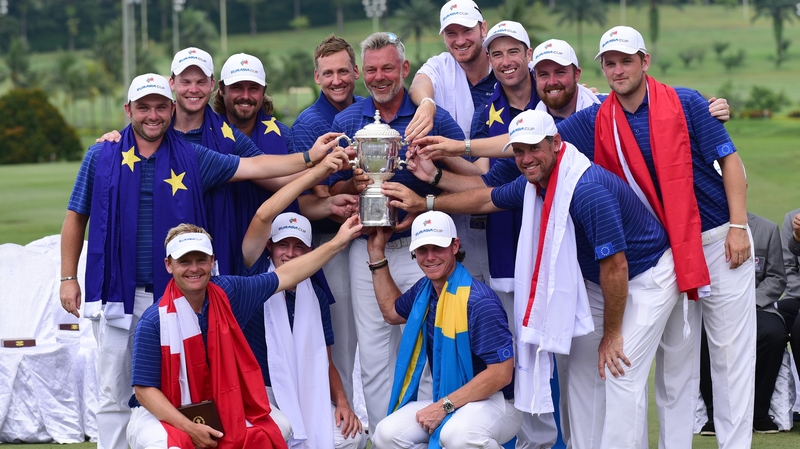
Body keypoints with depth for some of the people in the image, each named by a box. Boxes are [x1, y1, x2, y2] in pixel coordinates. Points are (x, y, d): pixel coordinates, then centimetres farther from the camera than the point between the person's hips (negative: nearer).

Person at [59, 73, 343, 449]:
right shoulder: (101, 158, 4)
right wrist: (68, 278, 4)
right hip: (117, 292, -1)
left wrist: (309, 158, -8)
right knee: (114, 394, 2)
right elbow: (76, 219, 9)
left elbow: (251, 167, 2)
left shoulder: (192, 159, 7)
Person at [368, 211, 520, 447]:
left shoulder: (478, 301, -20)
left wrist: (445, 405, -21)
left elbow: (501, 373, -22)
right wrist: (377, 251, 22)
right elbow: (392, 312, 30)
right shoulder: (424, 290, 6)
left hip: (492, 402, -7)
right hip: (445, 401, 7)